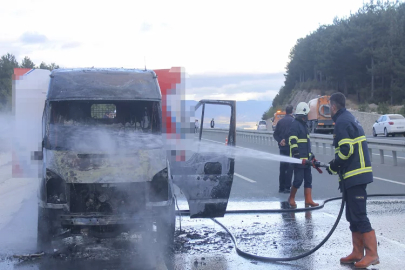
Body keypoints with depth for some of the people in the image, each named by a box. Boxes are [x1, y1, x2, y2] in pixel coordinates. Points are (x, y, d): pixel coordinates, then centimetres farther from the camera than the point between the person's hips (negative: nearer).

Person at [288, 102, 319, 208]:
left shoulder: (303, 125, 20)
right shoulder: (295, 125, -12)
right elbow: (293, 141, -20)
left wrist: (310, 154, 29)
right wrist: (296, 154, -25)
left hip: (306, 158, 10)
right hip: (299, 159, -10)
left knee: (308, 179, 8)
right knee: (298, 179, -8)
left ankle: (308, 200, 9)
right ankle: (291, 198, 8)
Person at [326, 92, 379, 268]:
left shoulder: (342, 122, -13)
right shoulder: (349, 119, 18)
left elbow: (345, 150, -21)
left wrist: (333, 166, -7)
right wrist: (336, 166, 18)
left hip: (354, 176, -10)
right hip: (354, 175, 10)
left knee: (359, 216, -8)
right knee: (353, 216, 13)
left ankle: (372, 254, -5)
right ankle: (358, 253, 18)